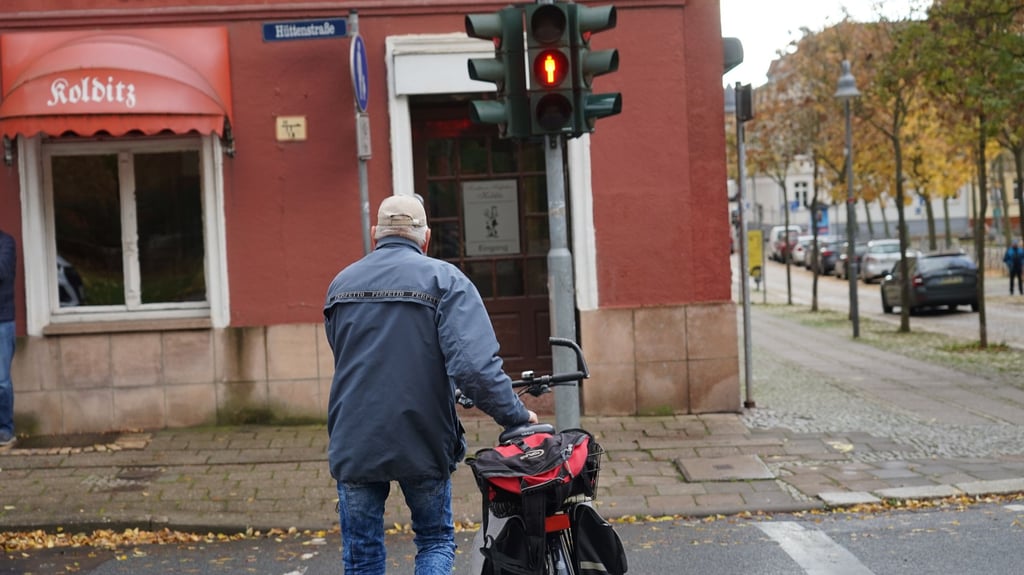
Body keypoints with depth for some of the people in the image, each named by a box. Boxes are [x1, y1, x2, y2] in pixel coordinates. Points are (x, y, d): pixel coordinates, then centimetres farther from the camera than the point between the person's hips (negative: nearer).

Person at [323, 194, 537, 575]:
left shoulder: (340, 284, 9)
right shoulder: (445, 280, -6)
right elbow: (474, 366, -19)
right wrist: (517, 416, -7)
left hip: (354, 446, 3)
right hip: (423, 444, -2)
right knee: (436, 541, 16)